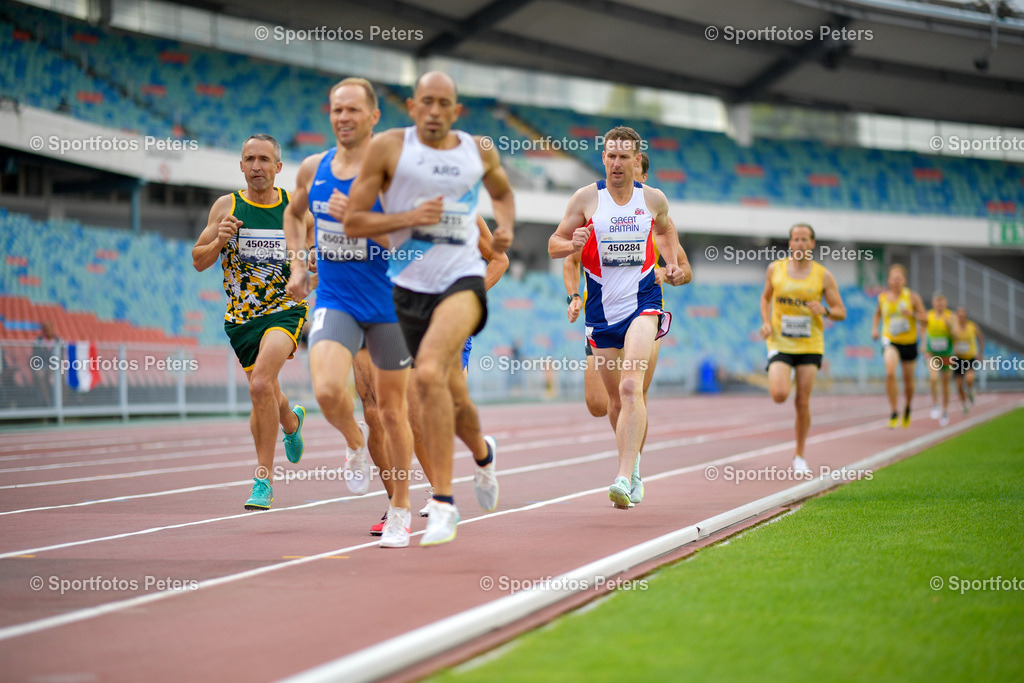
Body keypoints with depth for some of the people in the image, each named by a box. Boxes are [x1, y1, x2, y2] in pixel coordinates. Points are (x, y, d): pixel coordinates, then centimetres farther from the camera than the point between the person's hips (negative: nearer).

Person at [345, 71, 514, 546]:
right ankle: (483, 454, 50)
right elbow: (353, 222, -1)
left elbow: (502, 192, 29)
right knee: (452, 398, 13)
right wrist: (409, 217, -15)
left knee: (429, 373, -27)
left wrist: (505, 227, 8)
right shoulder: (388, 147, -1)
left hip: (463, 279, -2)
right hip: (411, 286, 2)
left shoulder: (480, 151, 6)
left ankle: (442, 504, -23)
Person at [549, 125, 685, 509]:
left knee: (631, 387, -21)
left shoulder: (654, 199, 3)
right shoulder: (586, 198, -1)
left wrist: (672, 263, 7)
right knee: (616, 398, 10)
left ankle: (624, 479, -28)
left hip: (642, 302, -2)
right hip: (602, 308, 2)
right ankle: (633, 467, 35)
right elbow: (554, 246, 2)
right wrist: (573, 243, -20)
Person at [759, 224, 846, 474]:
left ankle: (799, 456, 14)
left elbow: (841, 313, 4)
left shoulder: (823, 275, -1)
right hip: (780, 344, 0)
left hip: (810, 345, 0)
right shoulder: (775, 269, 2)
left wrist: (824, 310, -18)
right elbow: (765, 297, 18)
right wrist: (766, 322, 0)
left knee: (802, 402, -2)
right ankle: (780, 379, 21)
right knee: (779, 396, -19)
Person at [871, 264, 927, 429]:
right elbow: (877, 314, 20)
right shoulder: (882, 297, 1)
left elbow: (924, 319, -3)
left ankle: (907, 408, 41)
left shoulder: (912, 297, -5)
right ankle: (894, 414, -17)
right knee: (890, 373, -24)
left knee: (908, 380, 10)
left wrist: (912, 314, -22)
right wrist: (874, 328, 3)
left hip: (909, 342, 0)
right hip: (890, 341, 0)